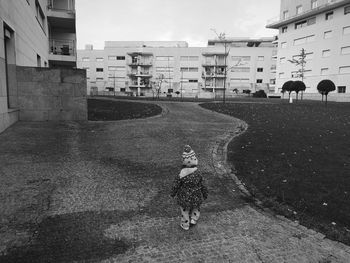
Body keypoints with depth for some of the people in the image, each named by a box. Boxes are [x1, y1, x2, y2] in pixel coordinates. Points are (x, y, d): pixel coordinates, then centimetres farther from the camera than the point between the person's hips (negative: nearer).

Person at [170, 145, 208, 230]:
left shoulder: (181, 174, -27)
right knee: (196, 207, 32)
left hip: (184, 197, -1)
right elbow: (203, 185, -8)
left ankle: (185, 225, 36)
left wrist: (172, 194, 6)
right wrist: (205, 194, 10)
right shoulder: (198, 173, -21)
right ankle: (193, 219, 33)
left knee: (185, 210, 21)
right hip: (196, 197, 1)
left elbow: (176, 186, -13)